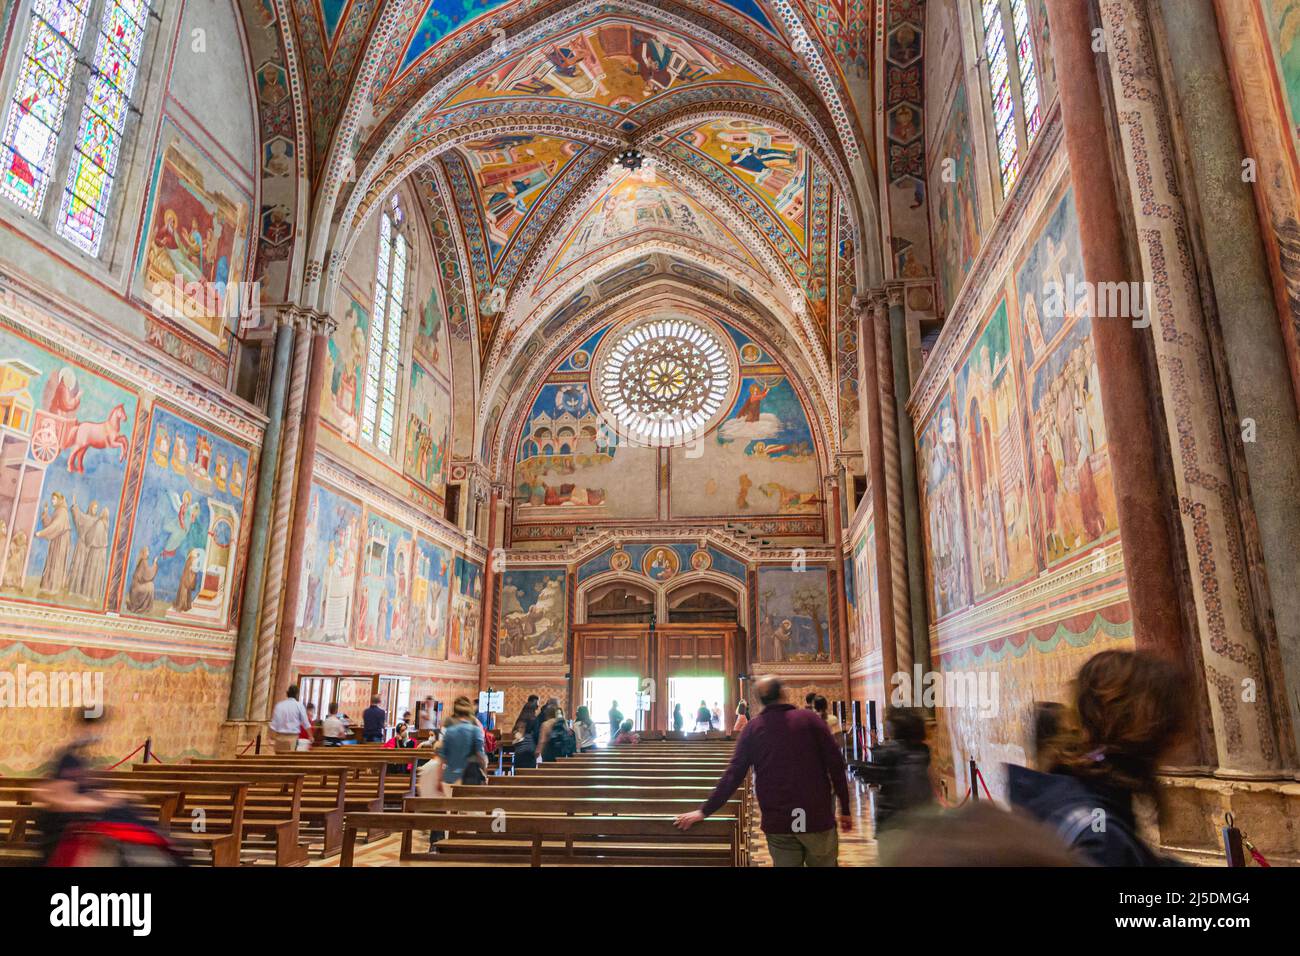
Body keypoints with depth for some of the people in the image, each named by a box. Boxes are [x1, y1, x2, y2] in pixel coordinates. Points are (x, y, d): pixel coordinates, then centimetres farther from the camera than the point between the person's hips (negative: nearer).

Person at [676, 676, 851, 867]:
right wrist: (845, 809, 5)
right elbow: (835, 764, -4)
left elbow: (733, 774, -2)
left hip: (777, 822, 1)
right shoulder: (809, 718, -2)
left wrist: (705, 810, 3)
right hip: (817, 817, -1)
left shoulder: (752, 728, 2)